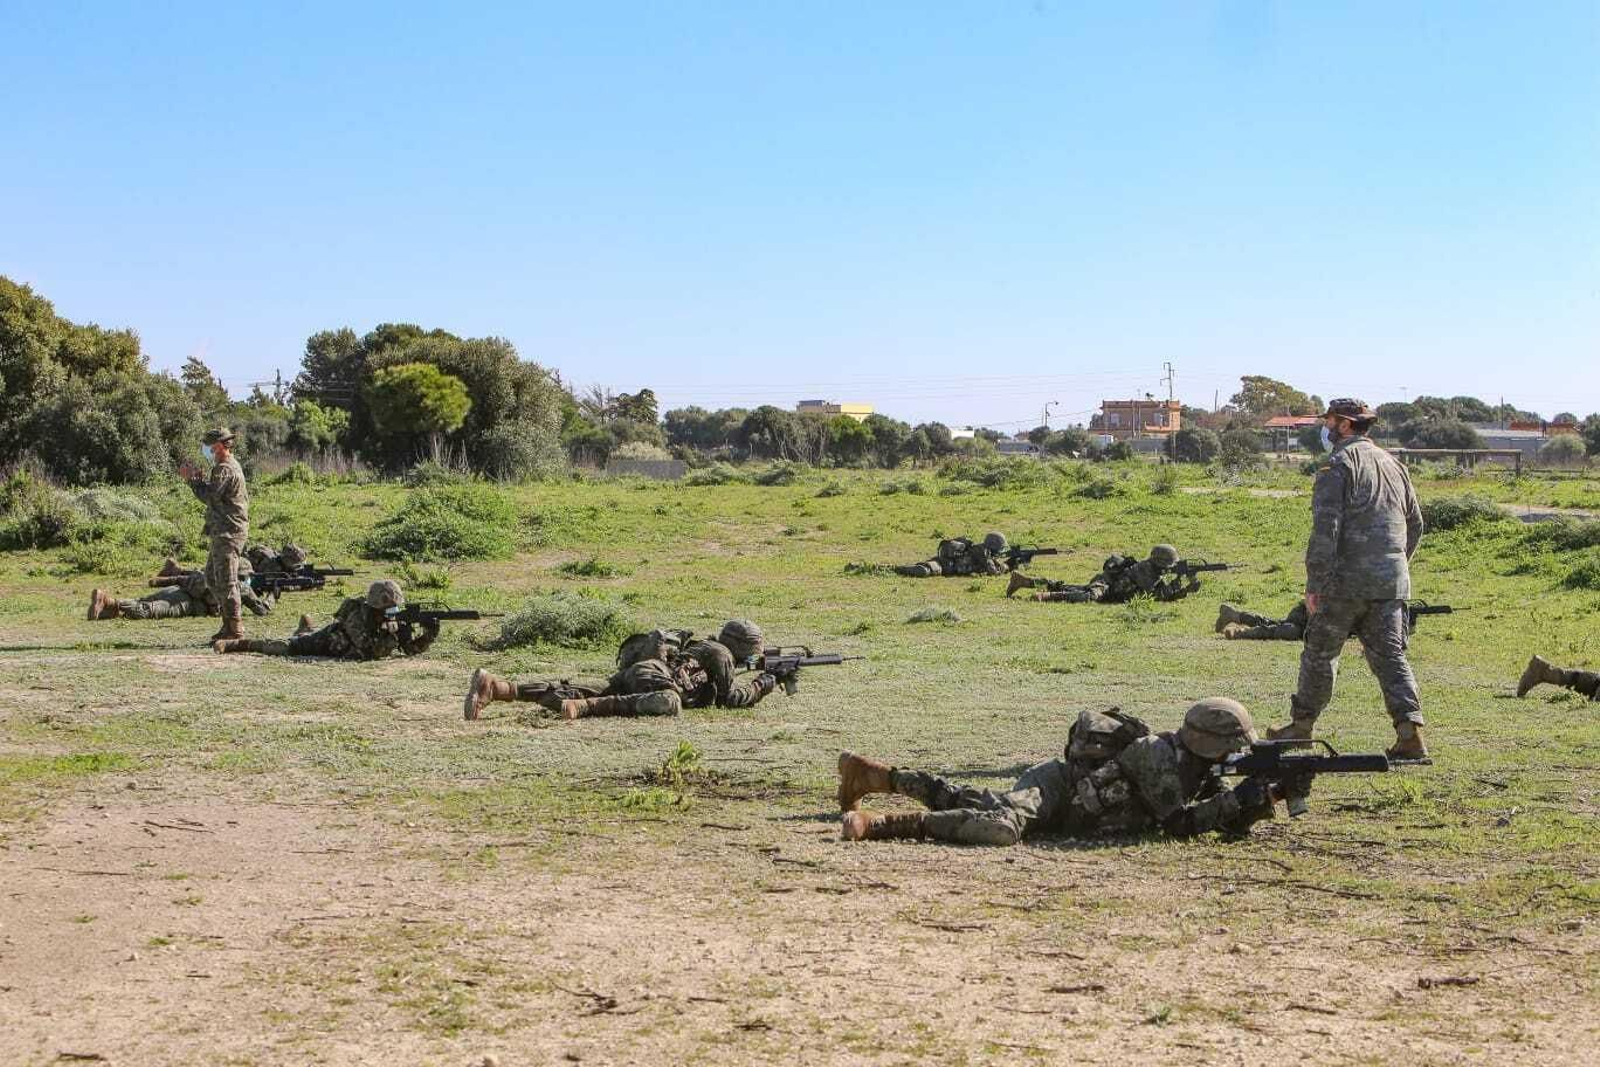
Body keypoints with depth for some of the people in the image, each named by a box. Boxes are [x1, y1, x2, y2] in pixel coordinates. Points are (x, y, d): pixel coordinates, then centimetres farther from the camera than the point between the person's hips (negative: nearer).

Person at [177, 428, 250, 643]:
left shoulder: (226, 469, -15)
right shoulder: (228, 466, 19)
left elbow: (209, 496, -20)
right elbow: (213, 493, 19)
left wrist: (192, 478, -8)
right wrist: (196, 477, 10)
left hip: (229, 533, -11)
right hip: (223, 532, 11)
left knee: (226, 582, -9)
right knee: (212, 578, 17)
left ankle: (235, 629, -7)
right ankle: (229, 624, 20)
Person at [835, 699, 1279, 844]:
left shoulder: (1196, 769, 7)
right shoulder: (1160, 756, -21)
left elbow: (1228, 820, 10)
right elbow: (1180, 824, -24)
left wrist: (1259, 800, -7)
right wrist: (1241, 798, -21)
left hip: (1066, 790, 10)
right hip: (1055, 787, -10)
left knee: (965, 802, 21)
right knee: (1001, 827, -36)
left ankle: (879, 775, 29)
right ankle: (878, 823, -36)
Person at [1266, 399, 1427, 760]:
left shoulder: (1339, 464, -8)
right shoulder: (1393, 463, 16)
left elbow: (1326, 528, -16)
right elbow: (1415, 524, 20)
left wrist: (1314, 584, -14)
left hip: (1346, 581, -6)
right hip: (1392, 582, 6)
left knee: (1320, 652, 8)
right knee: (1390, 655, 5)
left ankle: (1301, 725, 19)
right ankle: (1410, 731, -8)